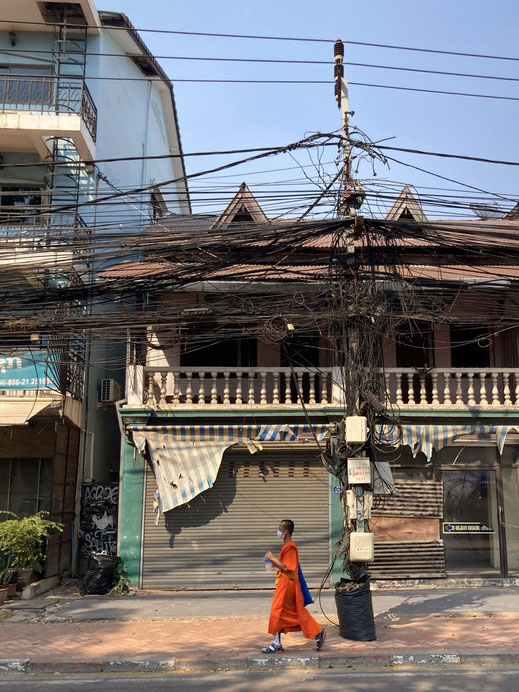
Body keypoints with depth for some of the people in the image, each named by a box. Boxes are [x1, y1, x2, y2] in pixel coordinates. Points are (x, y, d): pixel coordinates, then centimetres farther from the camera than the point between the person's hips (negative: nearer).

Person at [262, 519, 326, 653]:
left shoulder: (290, 547, -18)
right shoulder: (287, 546, 14)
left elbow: (286, 568, -23)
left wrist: (273, 559, -16)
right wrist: (274, 562, 10)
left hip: (287, 583, -10)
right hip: (285, 583, 10)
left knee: (277, 612, -4)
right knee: (297, 612, 12)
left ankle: (277, 644, 4)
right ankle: (318, 632, 16)